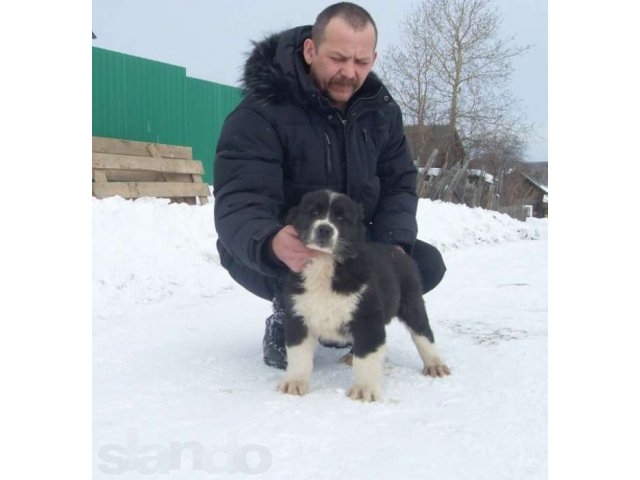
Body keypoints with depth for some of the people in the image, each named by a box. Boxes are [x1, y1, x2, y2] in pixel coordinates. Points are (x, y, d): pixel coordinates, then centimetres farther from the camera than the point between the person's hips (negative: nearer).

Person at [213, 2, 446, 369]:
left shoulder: (380, 109, -5)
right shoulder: (261, 113, -25)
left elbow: (399, 184, -2)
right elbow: (237, 206, -34)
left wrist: (393, 247, -22)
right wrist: (273, 244, -58)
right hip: (267, 256, -6)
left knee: (427, 263, -10)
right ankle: (286, 320, -1)